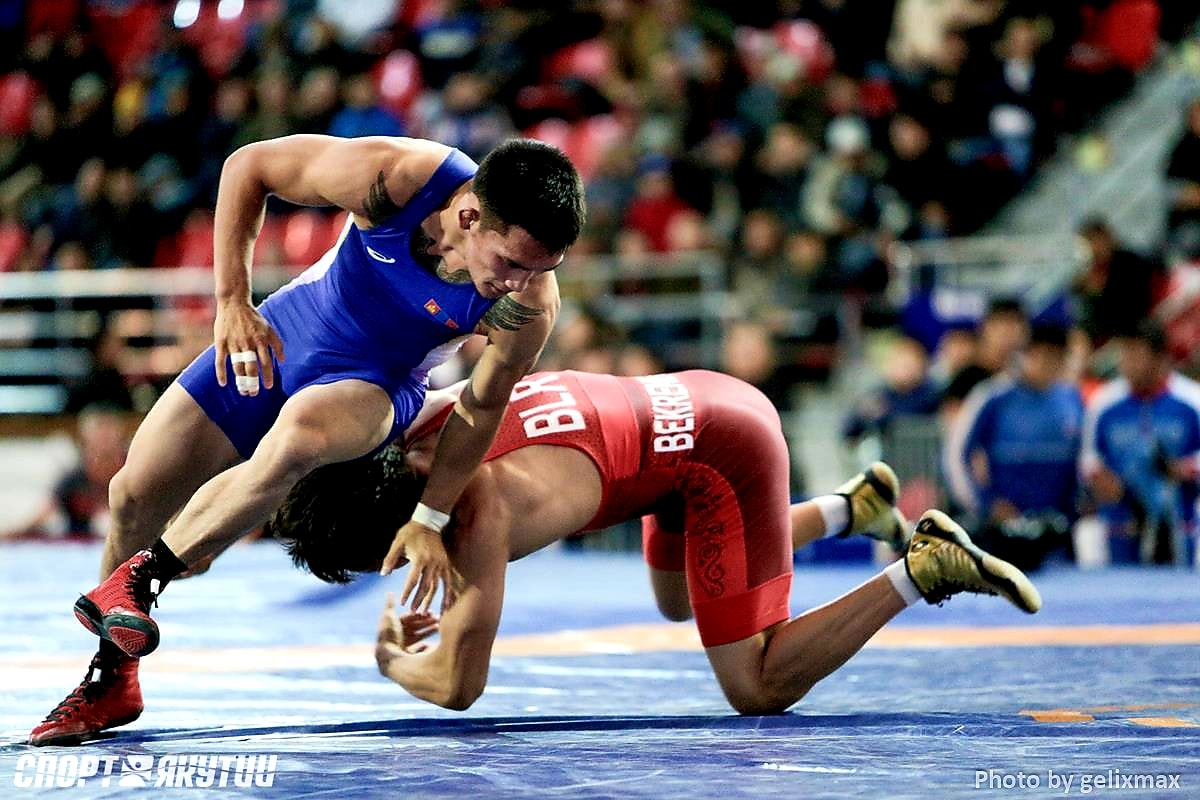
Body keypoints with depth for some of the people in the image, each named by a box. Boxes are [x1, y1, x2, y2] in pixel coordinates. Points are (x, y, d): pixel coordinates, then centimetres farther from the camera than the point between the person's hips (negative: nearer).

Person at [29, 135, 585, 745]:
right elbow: (248, 166, -17)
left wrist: (430, 519, -7)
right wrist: (231, 301, -22)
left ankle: (139, 579, -20)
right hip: (275, 336, 2)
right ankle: (111, 674, 27)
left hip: (375, 383, -2)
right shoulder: (391, 177, -33)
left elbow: (482, 406, -11)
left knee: (299, 432, -38)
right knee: (134, 498, 2)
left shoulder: (530, 305, -30)